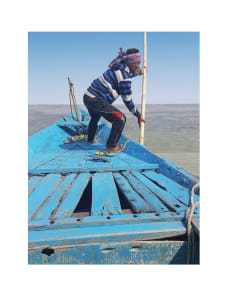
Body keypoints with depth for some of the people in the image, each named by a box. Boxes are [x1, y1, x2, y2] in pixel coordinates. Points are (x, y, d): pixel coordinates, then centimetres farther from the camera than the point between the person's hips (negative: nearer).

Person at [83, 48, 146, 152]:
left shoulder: (121, 66, 12)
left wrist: (139, 72, 50)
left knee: (95, 118, 35)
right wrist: (138, 116, -3)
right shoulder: (124, 78, -17)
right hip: (96, 100, -11)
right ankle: (111, 146, 3)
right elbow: (127, 100, -12)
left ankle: (90, 139, 56)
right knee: (120, 119, -7)